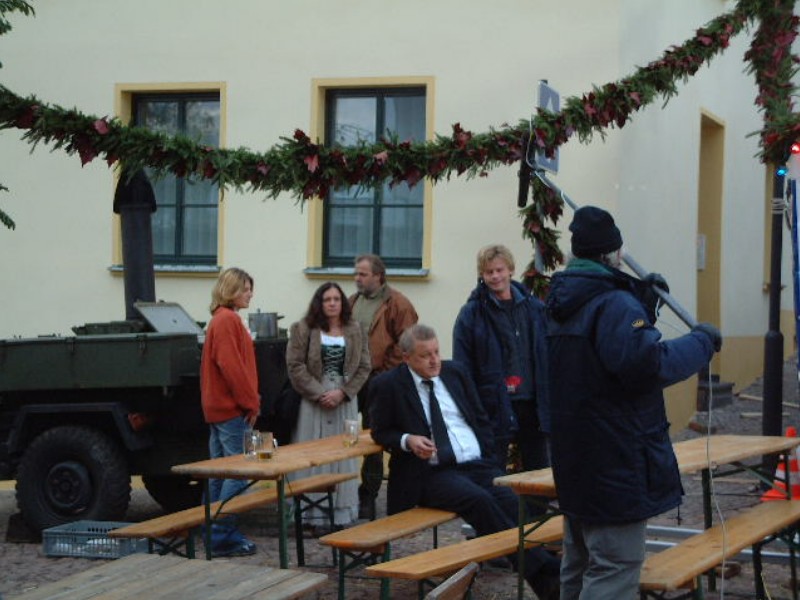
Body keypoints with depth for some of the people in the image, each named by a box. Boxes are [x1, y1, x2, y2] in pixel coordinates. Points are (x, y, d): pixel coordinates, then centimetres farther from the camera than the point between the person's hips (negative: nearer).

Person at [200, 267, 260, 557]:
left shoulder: (222, 319, 18)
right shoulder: (227, 320, -13)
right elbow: (231, 365, -20)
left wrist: (250, 401, 16)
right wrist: (251, 402, -13)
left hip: (219, 407, 10)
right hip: (232, 408, -10)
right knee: (239, 472, -8)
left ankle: (220, 534, 17)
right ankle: (222, 536, -8)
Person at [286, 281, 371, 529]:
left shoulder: (355, 331, 6)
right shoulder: (304, 330, -2)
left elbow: (363, 367, 3)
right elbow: (295, 365, -6)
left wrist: (342, 392, -10)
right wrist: (319, 393, -13)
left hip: (345, 401, 3)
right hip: (313, 401, -2)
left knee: (343, 456, 5)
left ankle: (342, 512, 11)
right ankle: (314, 513, 3)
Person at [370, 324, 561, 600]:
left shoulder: (455, 371, 14)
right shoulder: (388, 385, 2)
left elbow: (481, 419, 19)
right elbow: (380, 432, 8)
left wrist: (488, 460, 7)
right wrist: (407, 440, -12)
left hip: (478, 465, 4)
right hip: (432, 474, -4)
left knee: (511, 501, -27)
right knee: (480, 500, -33)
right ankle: (544, 574, -35)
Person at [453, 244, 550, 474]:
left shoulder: (534, 308, 6)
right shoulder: (472, 313, -4)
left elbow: (547, 358, 7)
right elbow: (462, 368, -6)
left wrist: (548, 401, 1)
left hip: (531, 403, 4)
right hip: (495, 407, -3)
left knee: (539, 470, 12)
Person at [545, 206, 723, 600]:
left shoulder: (561, 304, 12)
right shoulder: (614, 304, -19)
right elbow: (649, 363, -28)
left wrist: (642, 302, 10)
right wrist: (702, 342, -15)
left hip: (574, 457, 10)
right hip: (615, 460, -10)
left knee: (579, 561, 19)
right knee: (615, 568, -8)